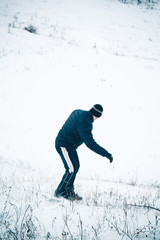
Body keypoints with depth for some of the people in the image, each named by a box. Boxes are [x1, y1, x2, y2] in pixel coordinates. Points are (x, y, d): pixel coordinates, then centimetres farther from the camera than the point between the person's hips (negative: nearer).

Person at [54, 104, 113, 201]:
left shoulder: (78, 112, 0)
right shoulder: (85, 123, -28)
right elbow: (90, 143, -29)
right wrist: (106, 154, -28)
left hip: (70, 145, 10)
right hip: (64, 145, -10)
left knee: (76, 167, 10)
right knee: (72, 169, -14)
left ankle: (69, 191, 15)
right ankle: (60, 192, 0)